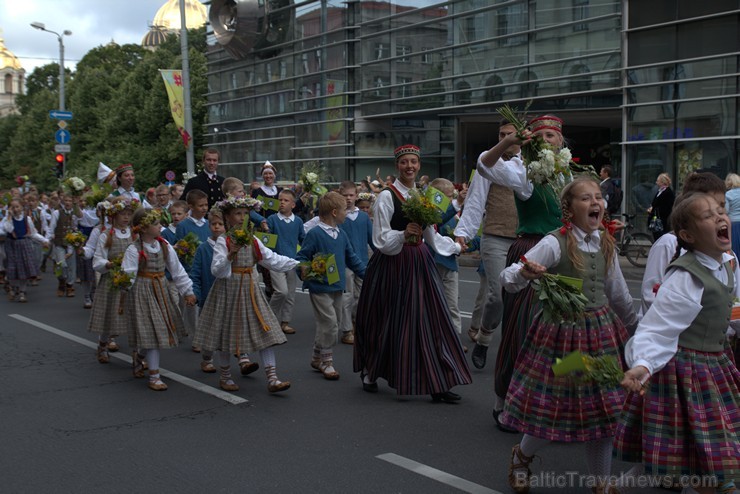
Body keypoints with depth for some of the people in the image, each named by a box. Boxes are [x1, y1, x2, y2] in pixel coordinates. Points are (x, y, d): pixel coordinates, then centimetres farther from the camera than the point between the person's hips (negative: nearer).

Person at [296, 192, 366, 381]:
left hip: (337, 287, 8)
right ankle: (326, 361, 7)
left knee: (335, 323, 14)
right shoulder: (314, 234, -14)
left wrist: (368, 273, 16)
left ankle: (317, 358, 28)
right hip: (320, 287, -8)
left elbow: (351, 258, 18)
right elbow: (301, 257, -12)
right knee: (329, 323, -9)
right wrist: (303, 270, -31)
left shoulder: (341, 234, 10)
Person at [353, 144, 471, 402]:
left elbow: (432, 237, 19)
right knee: (390, 321, 3)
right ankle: (369, 374, 25)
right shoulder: (387, 196, -8)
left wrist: (457, 247, 28)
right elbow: (381, 240, -12)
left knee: (430, 320, 1)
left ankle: (437, 384, 4)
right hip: (392, 263, -5)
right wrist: (404, 234, -28)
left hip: (419, 263, 6)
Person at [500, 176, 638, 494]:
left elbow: (618, 292, 20)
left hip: (600, 331, 5)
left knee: (603, 409, 7)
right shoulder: (555, 243, -13)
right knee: (553, 406, 1)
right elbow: (508, 279, -18)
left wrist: (634, 325, 29)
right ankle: (522, 456, 33)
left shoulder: (606, 244, 5)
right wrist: (523, 273, -41)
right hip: (562, 330, -5)